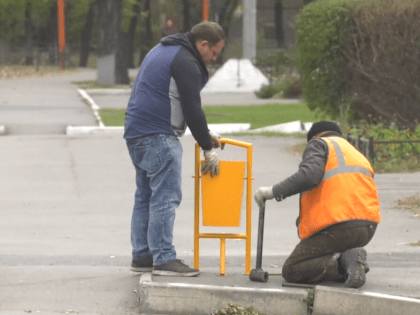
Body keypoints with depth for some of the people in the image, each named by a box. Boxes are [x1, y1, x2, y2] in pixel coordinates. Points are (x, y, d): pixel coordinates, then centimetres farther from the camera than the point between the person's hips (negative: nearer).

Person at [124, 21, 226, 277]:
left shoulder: (164, 50, 22)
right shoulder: (186, 63, -12)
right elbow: (192, 110, -14)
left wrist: (206, 134, 25)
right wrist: (208, 148, -5)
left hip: (136, 132, 11)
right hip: (158, 137, -11)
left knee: (146, 196, 15)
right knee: (166, 196, -11)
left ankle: (142, 256, 18)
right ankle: (164, 259, -14)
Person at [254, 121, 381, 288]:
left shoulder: (319, 144, 7)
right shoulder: (357, 154, 31)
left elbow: (308, 175, -15)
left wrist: (274, 191, -12)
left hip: (338, 227, -8)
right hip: (368, 228, 8)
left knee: (291, 271, 1)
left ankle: (340, 264, -18)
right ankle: (349, 257, 2)